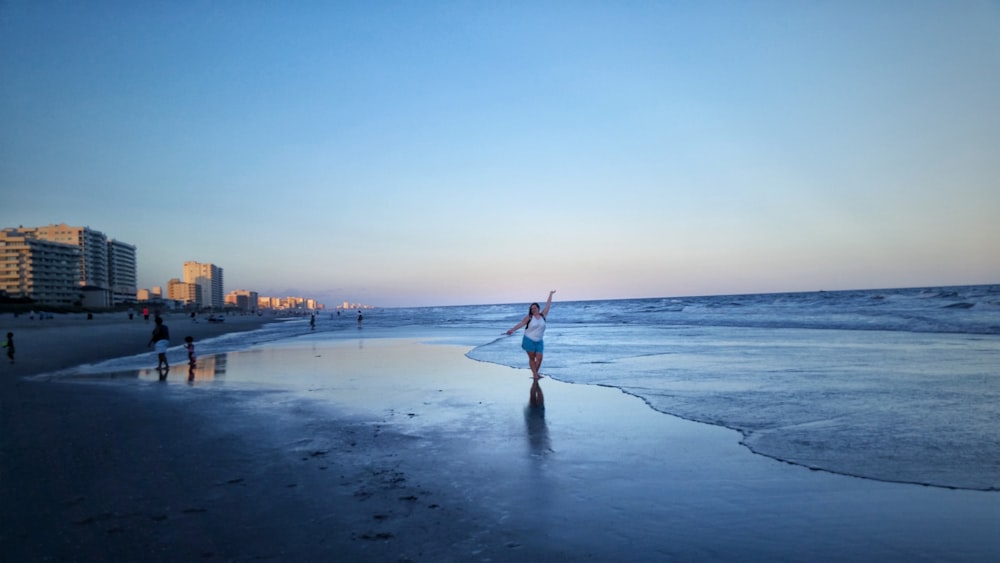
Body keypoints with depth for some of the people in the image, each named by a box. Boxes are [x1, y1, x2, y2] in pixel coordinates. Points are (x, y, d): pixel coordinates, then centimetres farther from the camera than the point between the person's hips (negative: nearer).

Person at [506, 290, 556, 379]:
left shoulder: (543, 315, 4)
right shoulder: (529, 318, -4)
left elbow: (548, 305, 10)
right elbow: (521, 324, -12)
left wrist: (550, 294, 16)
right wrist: (512, 330, -25)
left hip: (539, 341, 3)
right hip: (529, 340, -3)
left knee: (539, 358, -5)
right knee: (532, 358, 2)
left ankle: (536, 373, 9)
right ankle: (534, 373, 6)